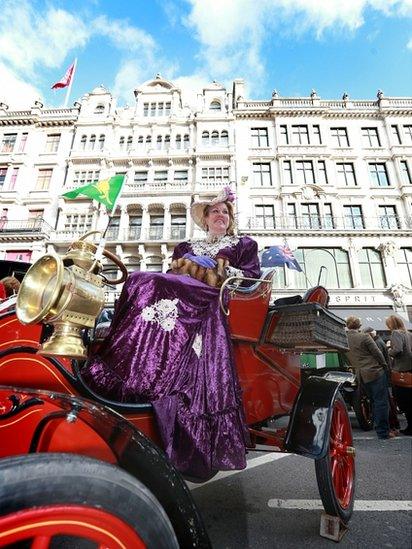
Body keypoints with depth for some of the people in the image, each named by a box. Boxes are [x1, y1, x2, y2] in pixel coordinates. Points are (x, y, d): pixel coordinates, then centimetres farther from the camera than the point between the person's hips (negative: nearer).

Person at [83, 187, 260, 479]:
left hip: (219, 300, -4)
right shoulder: (185, 247, 34)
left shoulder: (245, 244, 27)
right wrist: (183, 267, 1)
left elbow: (253, 276, 13)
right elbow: (171, 276, 23)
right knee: (142, 280, -29)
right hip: (179, 295, 4)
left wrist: (223, 270, -2)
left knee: (153, 287, -33)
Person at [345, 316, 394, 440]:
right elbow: (377, 353, -7)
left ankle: (379, 428, 26)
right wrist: (383, 364, 9)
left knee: (374, 402, 18)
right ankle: (383, 431, 6)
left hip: (362, 376, 6)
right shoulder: (364, 337, -13)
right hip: (375, 372, -6)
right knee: (381, 402, 1)